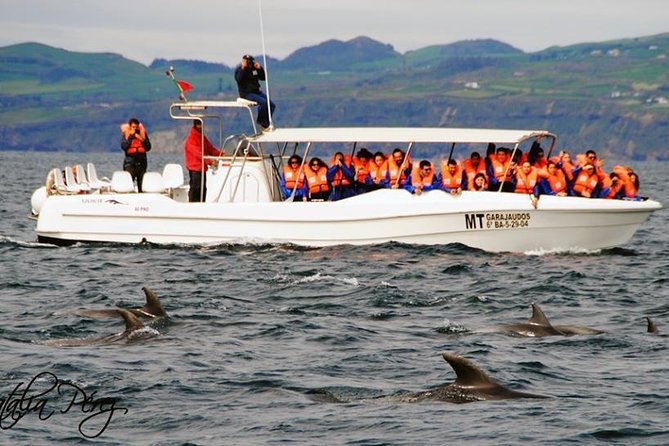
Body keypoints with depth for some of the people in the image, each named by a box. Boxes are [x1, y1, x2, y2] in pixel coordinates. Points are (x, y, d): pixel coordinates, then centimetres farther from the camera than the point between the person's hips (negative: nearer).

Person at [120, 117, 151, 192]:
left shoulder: (143, 133, 9)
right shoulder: (125, 134, 3)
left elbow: (148, 147, 8)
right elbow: (124, 146, -11)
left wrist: (143, 140, -9)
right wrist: (131, 136, -12)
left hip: (141, 162, 3)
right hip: (130, 162, -3)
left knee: (142, 185, 0)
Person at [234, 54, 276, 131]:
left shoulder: (254, 68, 10)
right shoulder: (239, 69, -5)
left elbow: (263, 78, 8)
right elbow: (238, 79, -23)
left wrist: (260, 68, -6)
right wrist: (243, 68, -25)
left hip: (256, 91, 7)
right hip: (246, 93, -7)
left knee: (271, 105, -9)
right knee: (263, 102, -28)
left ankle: (265, 124, 3)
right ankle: (261, 122, -9)